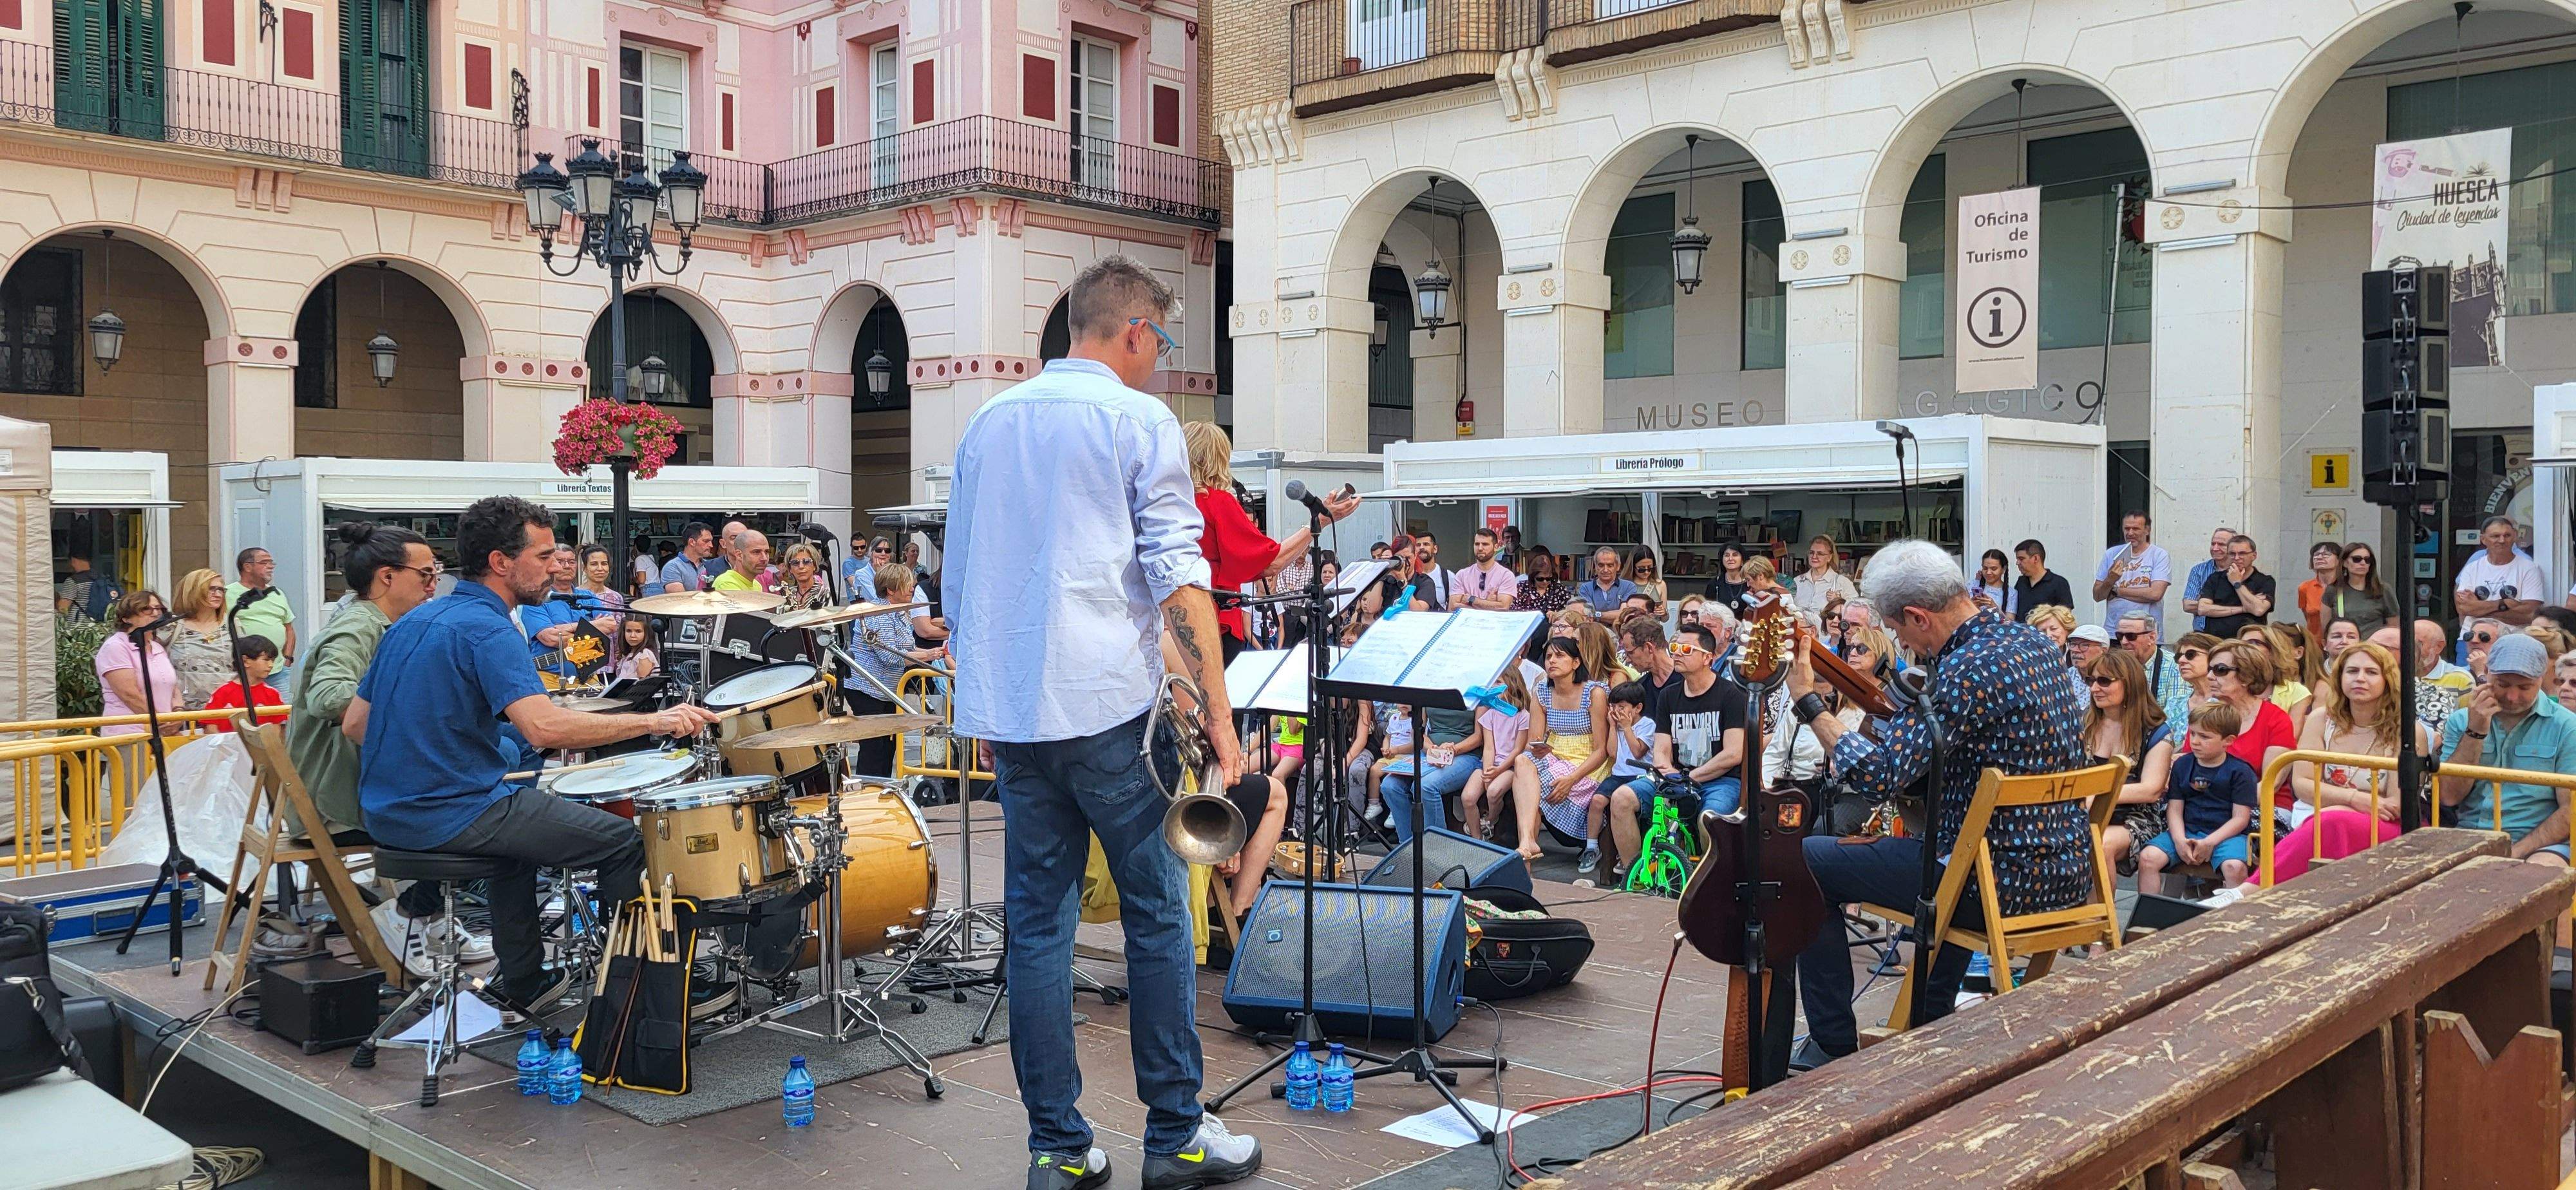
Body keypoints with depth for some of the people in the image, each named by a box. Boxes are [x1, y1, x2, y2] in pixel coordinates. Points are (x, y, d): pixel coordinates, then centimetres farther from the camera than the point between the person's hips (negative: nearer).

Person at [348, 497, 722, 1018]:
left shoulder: (413, 621, 11)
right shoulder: (487, 629, -17)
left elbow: (355, 725, 14)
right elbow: (543, 727, -33)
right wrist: (655, 722, -28)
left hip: (389, 814, 9)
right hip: (453, 814, -9)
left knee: (522, 813, 35)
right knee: (625, 840, 0)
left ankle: (522, 987, 35)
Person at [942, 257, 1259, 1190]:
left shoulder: (988, 422, 15)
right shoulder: (1139, 421, -3)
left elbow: (958, 577, 20)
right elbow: (1177, 579, -11)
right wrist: (1217, 713, -10)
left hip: (1007, 708, 6)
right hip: (1107, 705, -5)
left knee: (1037, 920, 8)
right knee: (1156, 914, 5)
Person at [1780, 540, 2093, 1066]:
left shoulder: (1970, 669, -22)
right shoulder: (2033, 642, 8)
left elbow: (1879, 777, -27)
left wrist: (1810, 704, -17)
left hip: (2008, 881, -9)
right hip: (2069, 871, 10)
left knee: (1807, 862, 0)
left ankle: (1834, 1046, 8)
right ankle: (1930, 1023, 45)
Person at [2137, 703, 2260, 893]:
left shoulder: (2240, 771, -2)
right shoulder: (2182, 764, 9)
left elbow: (2241, 818, -6)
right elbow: (2174, 809, 6)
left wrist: (2209, 843, -16)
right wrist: (2179, 840, -12)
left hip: (2225, 834, -3)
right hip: (2185, 832, 4)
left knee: (2235, 867, -35)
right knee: (2147, 858, -19)